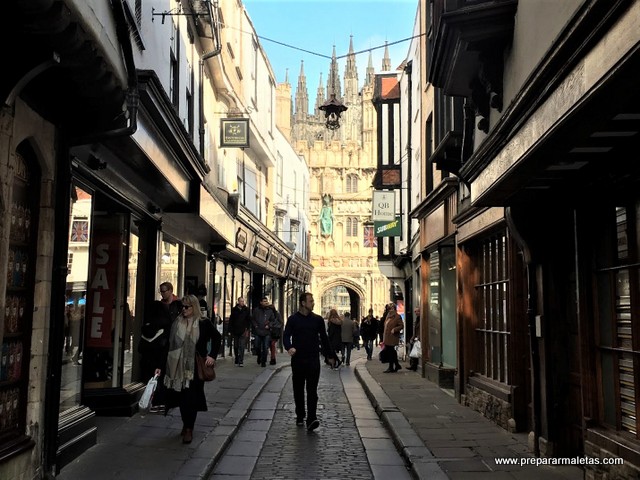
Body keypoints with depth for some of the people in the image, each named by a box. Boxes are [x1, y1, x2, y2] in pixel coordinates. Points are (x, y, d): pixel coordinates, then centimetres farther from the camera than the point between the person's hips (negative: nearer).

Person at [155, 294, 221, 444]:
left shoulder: (204, 323, -4)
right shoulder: (177, 323, 1)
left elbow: (217, 337, 11)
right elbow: (169, 345, 4)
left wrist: (212, 355, 1)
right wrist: (160, 366, 2)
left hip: (195, 368, -3)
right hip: (177, 367, 3)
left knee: (190, 397, -3)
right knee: (181, 397, 9)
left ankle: (189, 429, 6)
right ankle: (186, 424, 28)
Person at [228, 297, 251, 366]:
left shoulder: (246, 310, 2)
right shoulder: (234, 310, 4)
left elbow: (249, 320, 4)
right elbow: (231, 321, 6)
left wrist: (247, 330, -4)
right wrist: (231, 330, 1)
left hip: (243, 332, -2)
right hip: (235, 331, 2)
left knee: (242, 347, -9)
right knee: (236, 347, 11)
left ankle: (241, 361, -9)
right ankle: (236, 360, 26)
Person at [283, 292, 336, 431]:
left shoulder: (318, 319, 7)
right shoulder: (293, 319, 2)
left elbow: (324, 338, 13)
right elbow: (286, 336, -3)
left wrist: (330, 355, 15)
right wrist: (289, 347, -24)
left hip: (313, 360, 0)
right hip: (297, 360, 0)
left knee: (312, 390, -7)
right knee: (298, 390, 10)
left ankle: (311, 419, -13)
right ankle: (300, 416, 24)